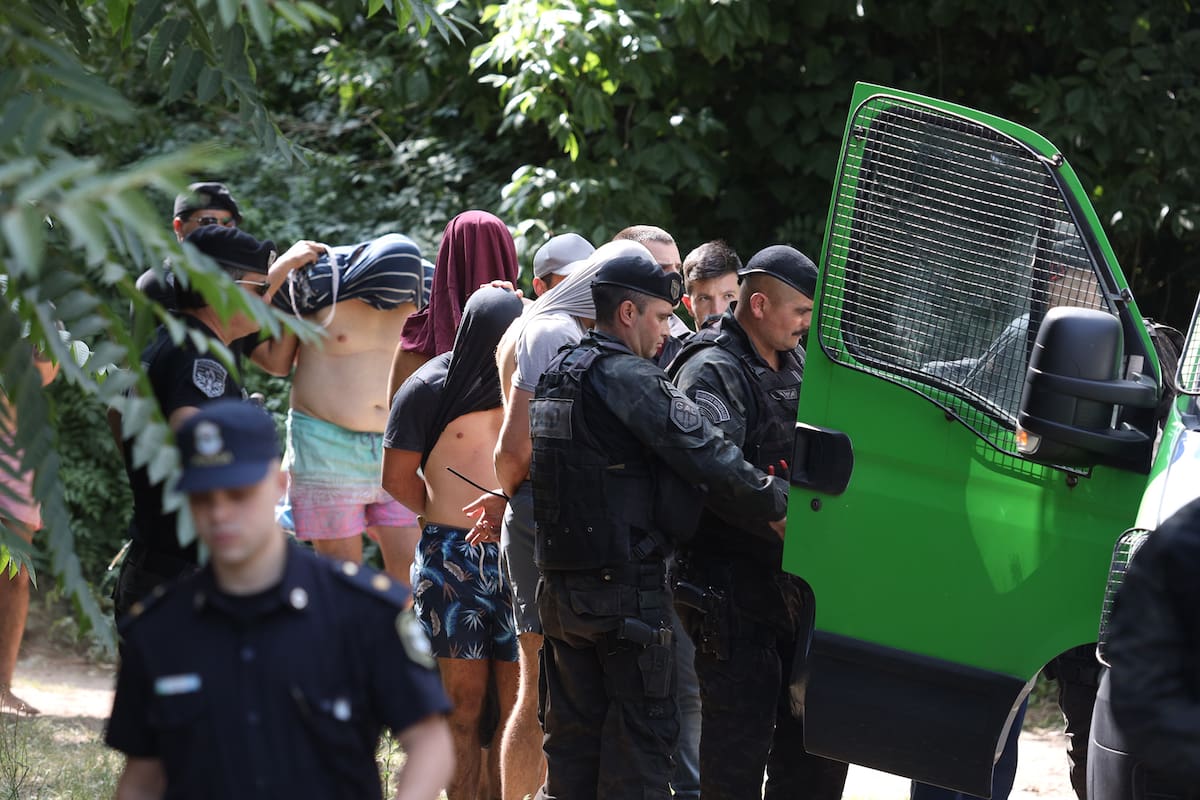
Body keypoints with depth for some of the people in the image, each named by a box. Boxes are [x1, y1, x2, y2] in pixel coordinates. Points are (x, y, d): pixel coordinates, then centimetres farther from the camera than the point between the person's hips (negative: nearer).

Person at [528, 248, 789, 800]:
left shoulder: (556, 377, 13)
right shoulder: (628, 379, -15)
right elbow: (705, 456, -18)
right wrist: (776, 502, -11)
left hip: (560, 587, 9)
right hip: (626, 589, -8)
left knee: (572, 732, 12)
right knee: (641, 733, -3)